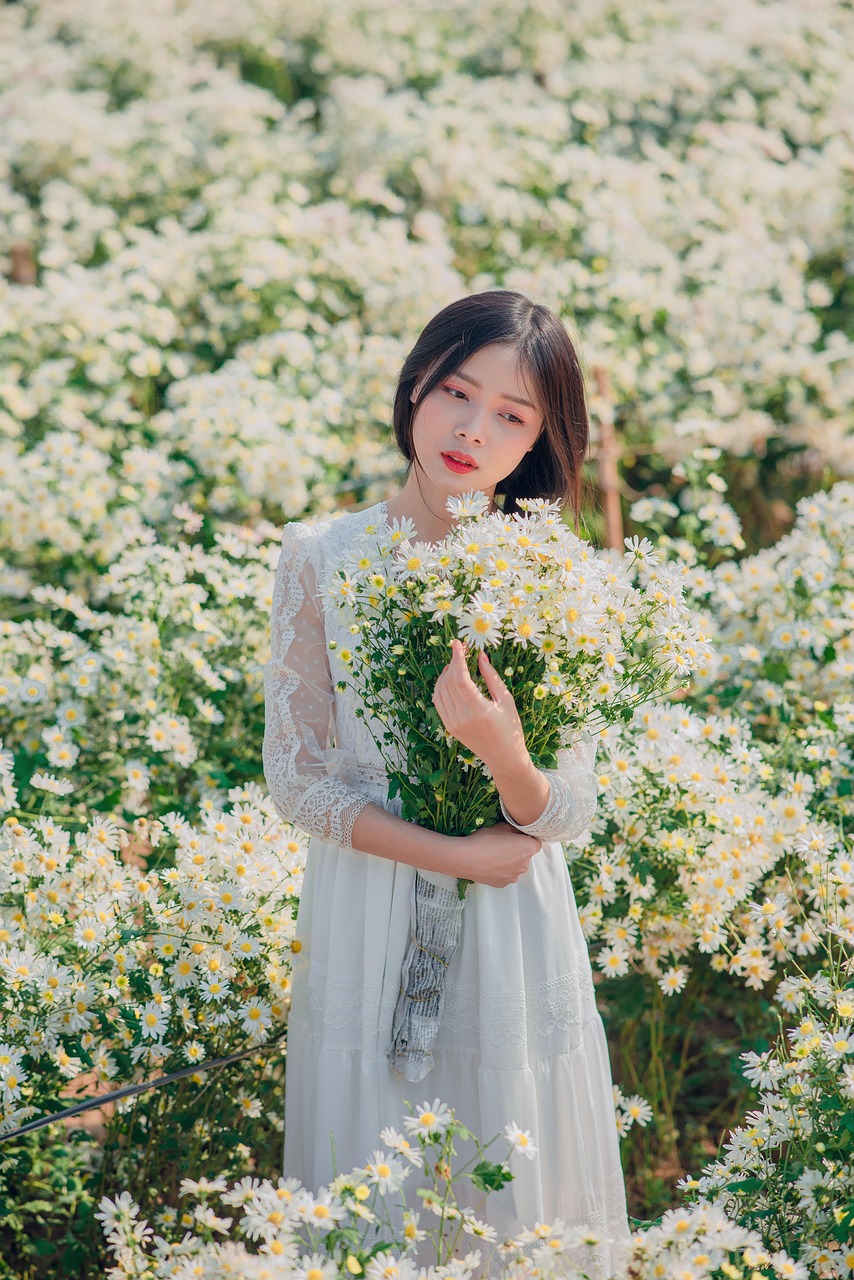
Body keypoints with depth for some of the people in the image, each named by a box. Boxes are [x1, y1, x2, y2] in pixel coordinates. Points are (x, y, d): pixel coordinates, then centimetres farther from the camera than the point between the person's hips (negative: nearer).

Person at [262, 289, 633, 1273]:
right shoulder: (322, 557, -6)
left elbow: (565, 812, -8)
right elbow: (296, 779, -5)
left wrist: (501, 752, -30)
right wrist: (458, 853, -14)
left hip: (513, 934, 0)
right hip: (363, 921, 0)